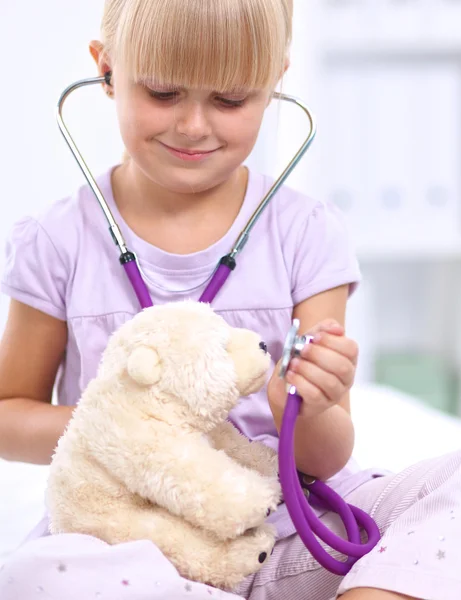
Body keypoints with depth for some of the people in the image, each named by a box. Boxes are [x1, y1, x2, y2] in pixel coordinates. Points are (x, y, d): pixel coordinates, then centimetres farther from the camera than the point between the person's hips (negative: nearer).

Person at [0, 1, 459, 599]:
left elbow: (325, 462, 0)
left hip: (285, 534, 0)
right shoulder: (60, 242, -2)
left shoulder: (308, 234, -1)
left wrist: (309, 413, -24)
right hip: (129, 542, 0)